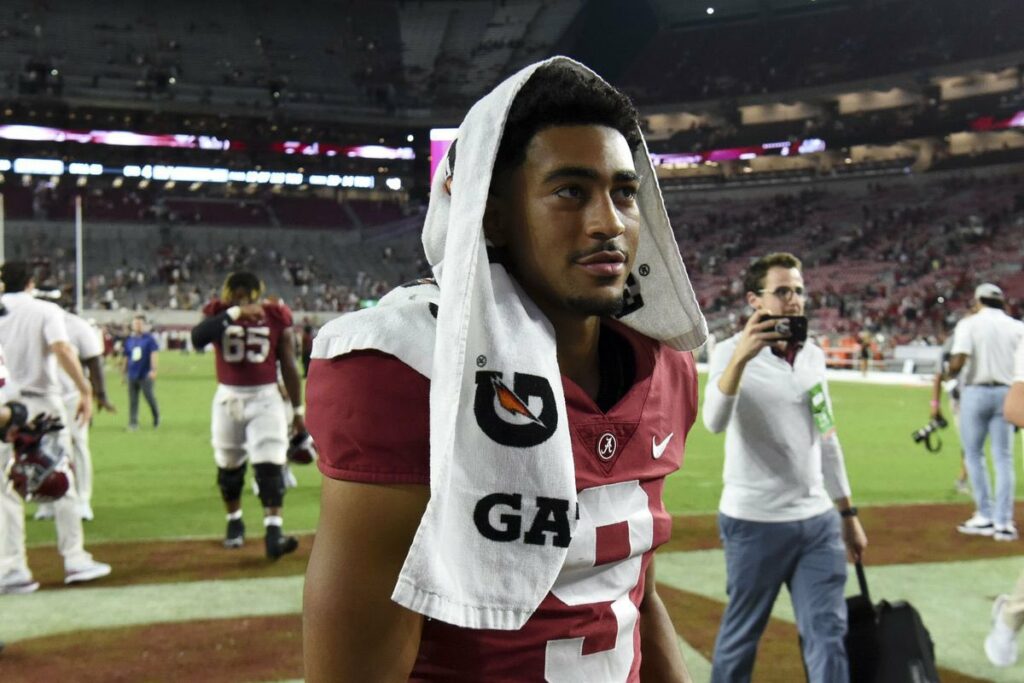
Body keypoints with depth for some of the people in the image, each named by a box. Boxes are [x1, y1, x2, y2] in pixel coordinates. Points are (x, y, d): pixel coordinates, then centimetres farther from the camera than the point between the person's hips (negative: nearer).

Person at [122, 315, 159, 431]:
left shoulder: (149, 338, -2)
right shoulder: (128, 339, 11)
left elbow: (154, 354, -8)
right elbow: (126, 357, 16)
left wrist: (153, 370, -17)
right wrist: (124, 372, 16)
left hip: (146, 375, -4)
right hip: (132, 375, 4)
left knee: (150, 397, -3)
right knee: (132, 400, 3)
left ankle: (156, 418, 19)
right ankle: (133, 423, 8)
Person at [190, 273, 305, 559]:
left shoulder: (277, 318, -5)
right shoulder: (219, 313, -5)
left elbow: (289, 367, 2)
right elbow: (197, 338, -28)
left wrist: (298, 410, 4)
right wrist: (234, 313, -35)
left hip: (265, 398, -1)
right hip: (228, 399, 2)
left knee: (270, 466, -11)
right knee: (229, 467, 14)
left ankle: (273, 532, -13)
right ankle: (234, 522, 33)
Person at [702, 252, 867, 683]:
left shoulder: (814, 355, 9)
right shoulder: (732, 352, -10)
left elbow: (826, 440, 17)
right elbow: (714, 422, -29)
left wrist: (847, 513, 17)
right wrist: (741, 356, -42)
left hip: (818, 521, 6)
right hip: (755, 523, -5)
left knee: (828, 634, 6)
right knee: (741, 635, 8)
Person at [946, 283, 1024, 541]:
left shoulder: (969, 323, -4)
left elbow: (958, 361, -17)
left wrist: (949, 374, 3)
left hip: (975, 392, -3)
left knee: (973, 454, 9)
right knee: (1003, 458, 7)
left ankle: (985, 516, 10)